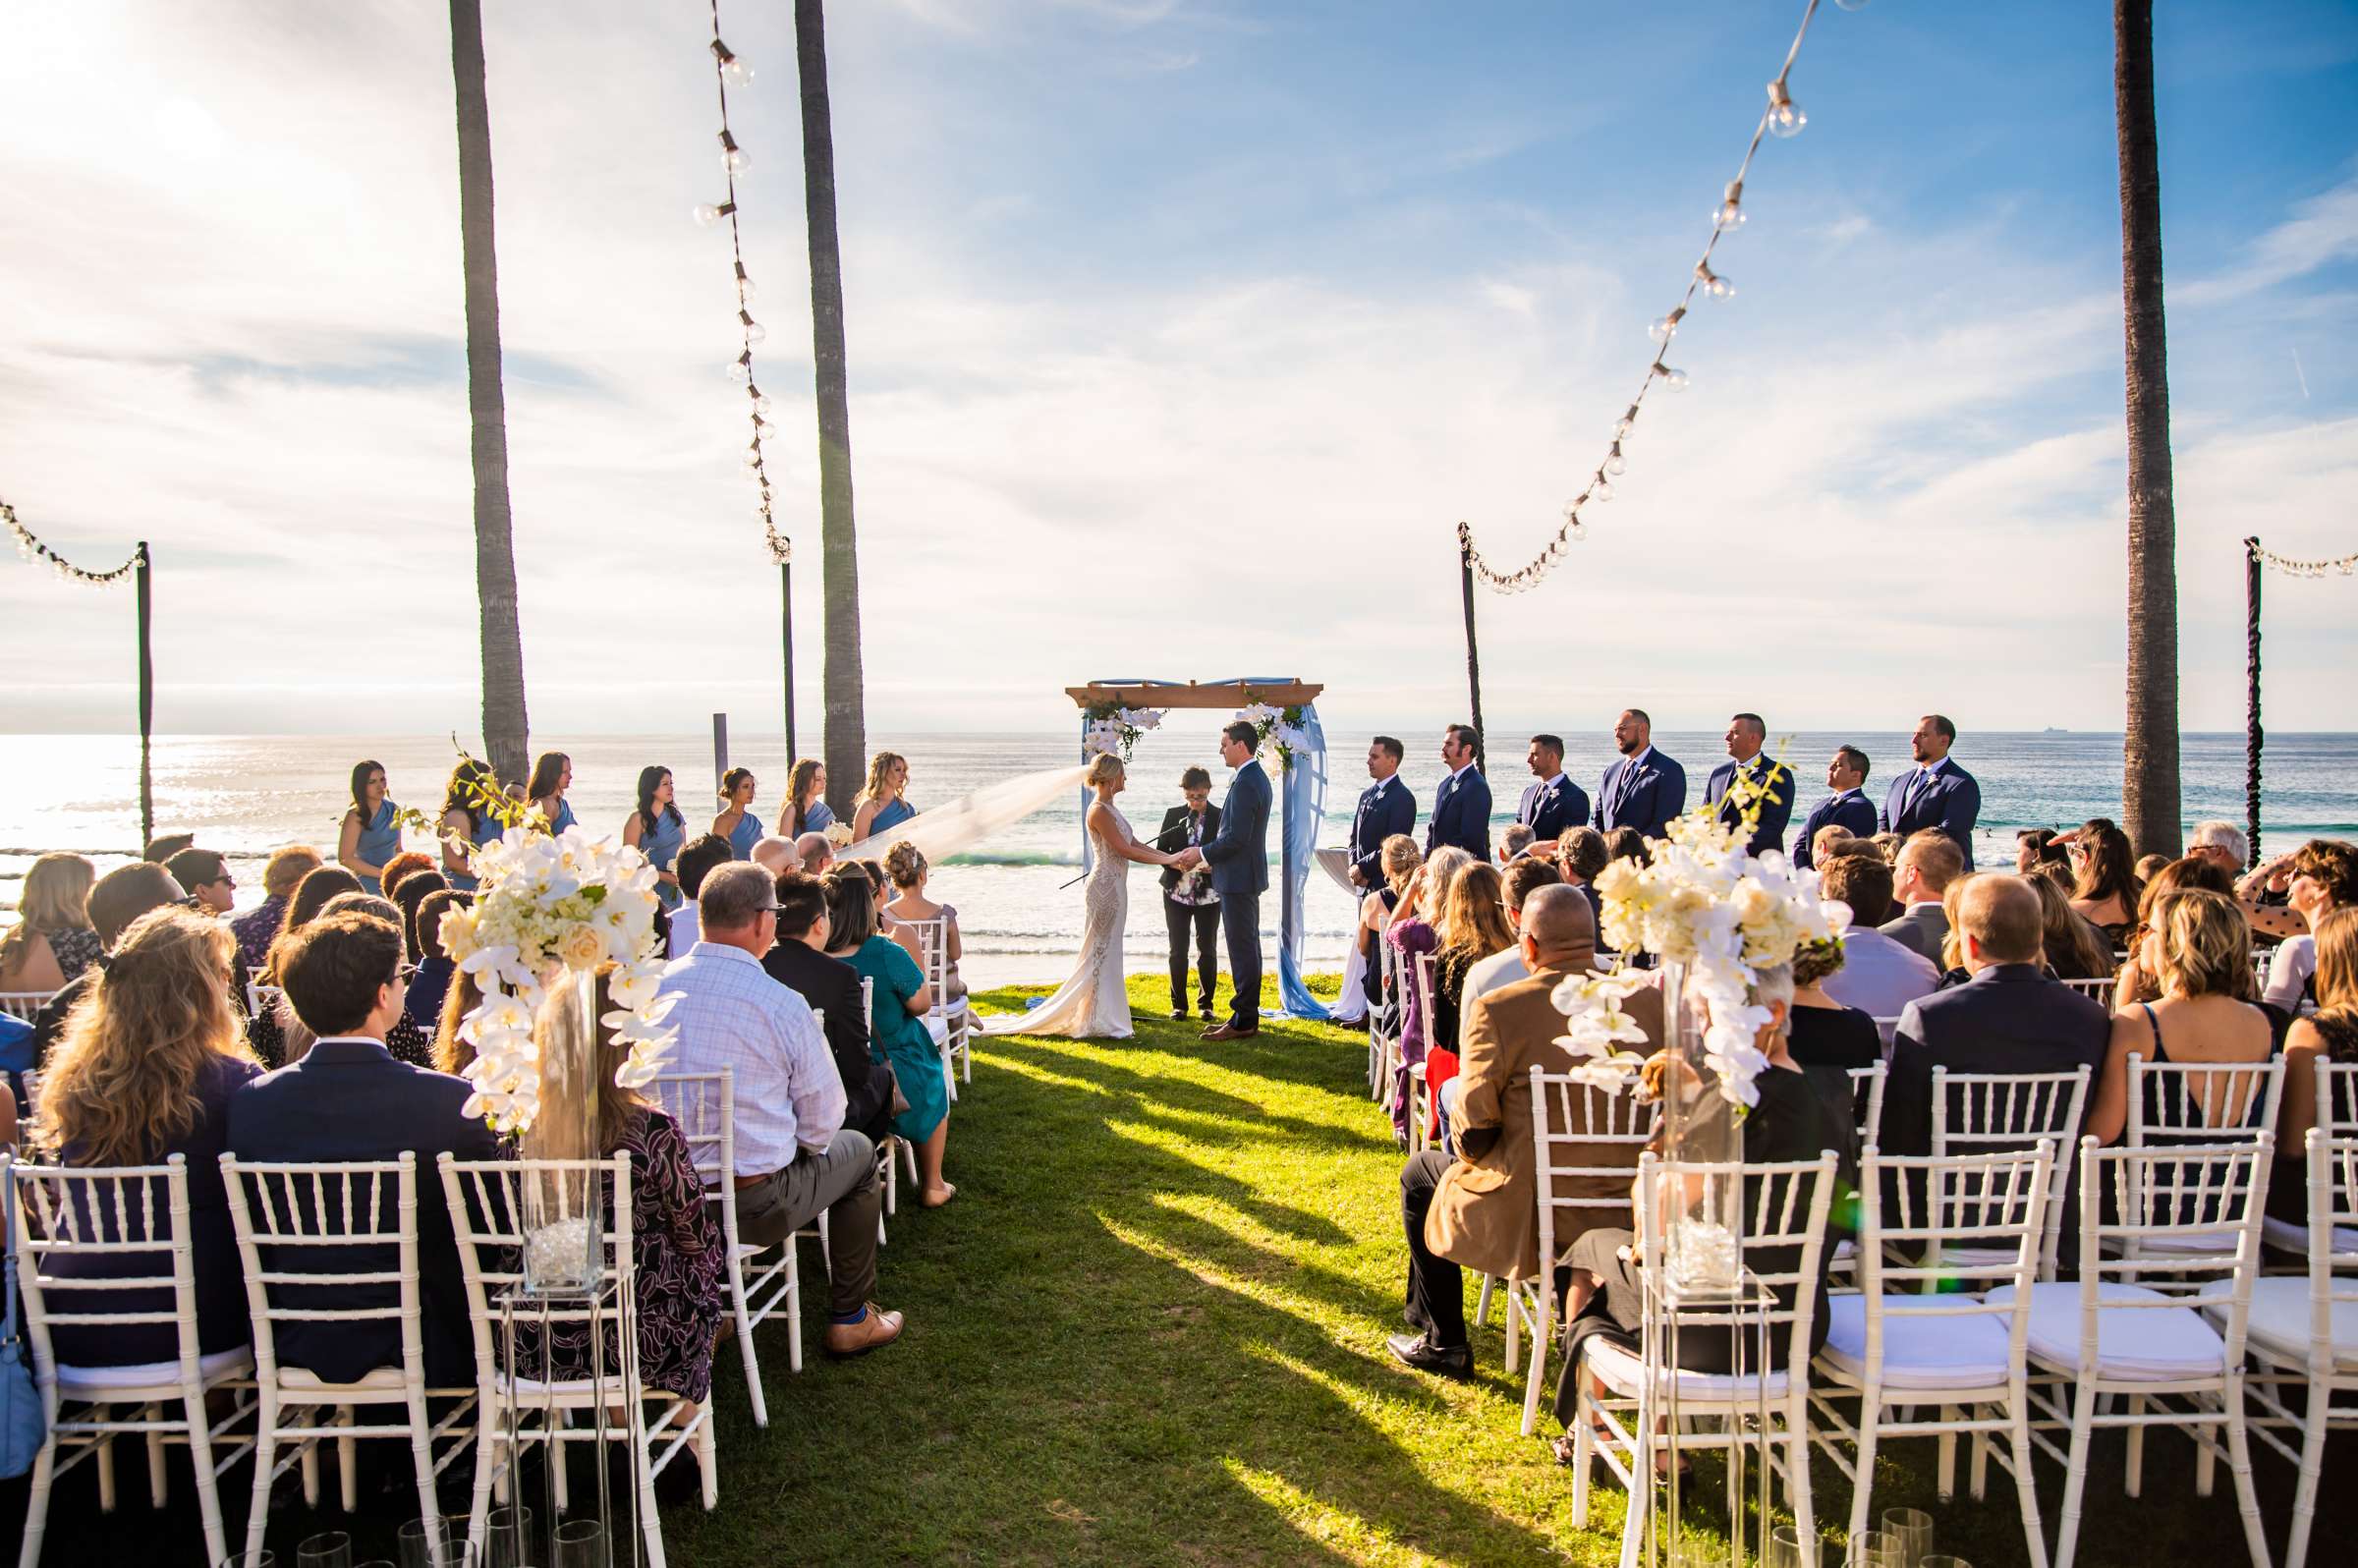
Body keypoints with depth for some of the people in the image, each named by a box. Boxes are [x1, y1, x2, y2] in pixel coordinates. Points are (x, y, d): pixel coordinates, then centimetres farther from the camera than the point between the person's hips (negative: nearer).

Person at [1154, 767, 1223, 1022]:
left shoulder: (1220, 817, -2)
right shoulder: (1173, 815, 3)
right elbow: (1160, 850, 4)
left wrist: (1214, 867, -20)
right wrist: (1174, 863, -17)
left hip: (1208, 894, -1)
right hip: (1177, 892, 1)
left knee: (1207, 950, 6)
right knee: (1178, 951, 4)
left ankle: (1205, 1004, 18)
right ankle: (1179, 1005, 14)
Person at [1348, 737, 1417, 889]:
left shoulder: (1403, 798, -11)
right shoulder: (1366, 794, 15)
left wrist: (1362, 868, -12)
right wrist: (1354, 867, 0)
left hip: (1386, 884, -7)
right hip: (1364, 884, 7)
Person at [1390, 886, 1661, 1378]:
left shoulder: (1497, 1009, -19)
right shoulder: (1652, 1000, -7)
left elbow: (1473, 1130, -14)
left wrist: (1471, 1156, 9)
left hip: (1528, 1214, -5)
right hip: (1630, 1213, 5)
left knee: (1421, 1173, 24)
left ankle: (1443, 1342, 31)